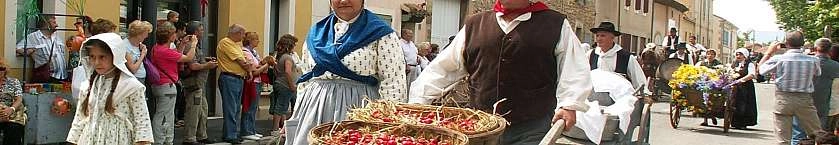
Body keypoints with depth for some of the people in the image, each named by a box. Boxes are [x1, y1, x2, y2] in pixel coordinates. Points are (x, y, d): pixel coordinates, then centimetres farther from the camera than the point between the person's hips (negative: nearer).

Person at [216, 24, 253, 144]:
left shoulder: (237, 44, 19)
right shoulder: (225, 43, -10)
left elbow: (244, 61, 17)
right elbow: (239, 60, -14)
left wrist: (248, 67, -3)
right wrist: (248, 69, 0)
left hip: (239, 79, 10)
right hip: (229, 78, -10)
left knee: (236, 108, 13)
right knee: (230, 108, -8)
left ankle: (233, 134, 20)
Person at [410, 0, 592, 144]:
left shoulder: (556, 25, 5)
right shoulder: (474, 25, 13)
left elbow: (576, 70, 3)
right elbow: (443, 68, 14)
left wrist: (568, 105, -11)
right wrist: (417, 103, 8)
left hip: (532, 130, -2)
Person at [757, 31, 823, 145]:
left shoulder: (778, 59, -11)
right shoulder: (813, 60, -6)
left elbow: (760, 69, 4)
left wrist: (769, 52, 15)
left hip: (783, 100, 0)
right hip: (805, 100, 1)